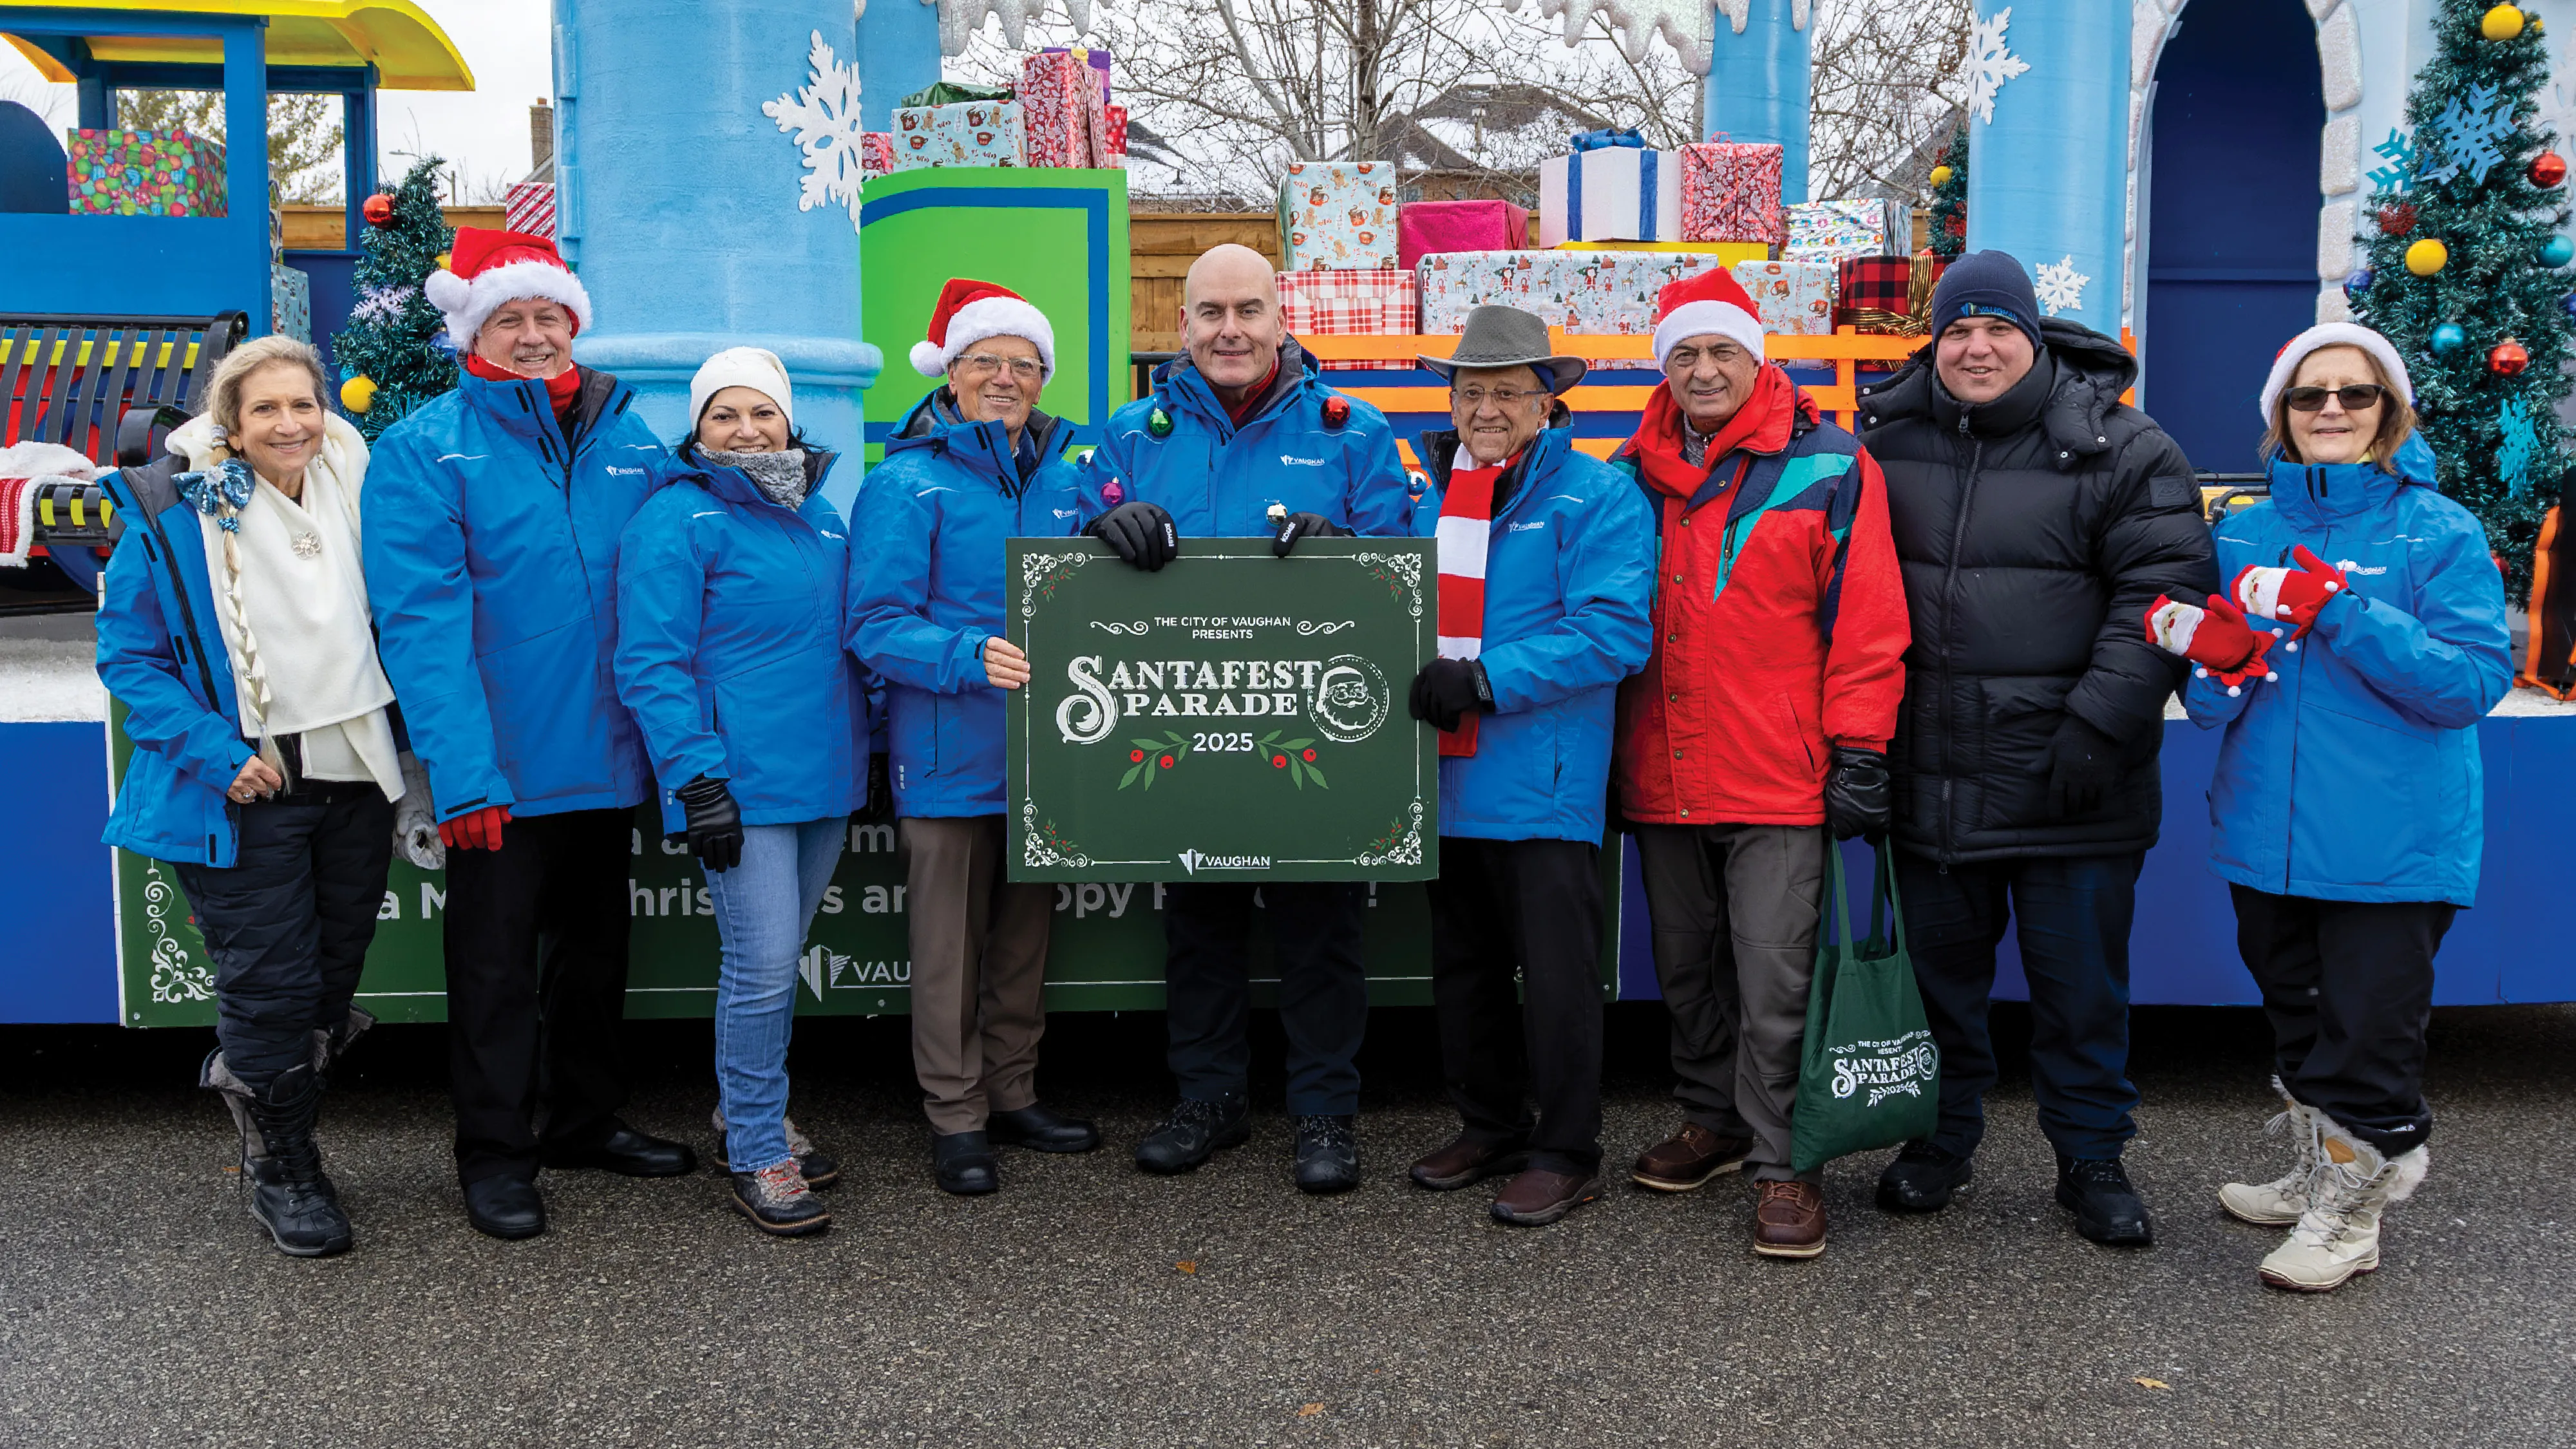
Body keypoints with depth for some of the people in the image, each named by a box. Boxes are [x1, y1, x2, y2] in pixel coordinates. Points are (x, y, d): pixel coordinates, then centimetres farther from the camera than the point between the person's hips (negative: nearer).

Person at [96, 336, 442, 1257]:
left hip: (355, 782, 5)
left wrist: (406, 766, 7)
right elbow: (128, 658, -5)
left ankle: (246, 1080, 41)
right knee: (271, 982, -1)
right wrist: (218, 754, -17)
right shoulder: (175, 517, -7)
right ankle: (281, 1169, 18)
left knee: (337, 965, 13)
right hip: (248, 795, -4)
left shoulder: (355, 498, 5)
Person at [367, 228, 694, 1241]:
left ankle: (585, 1120, 35)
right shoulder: (426, 451, -7)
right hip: (498, 766, -5)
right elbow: (423, 619, -16)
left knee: (595, 943, 18)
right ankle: (495, 1154, 21)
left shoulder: (629, 443, 6)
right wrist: (461, 770, -25)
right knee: (496, 959, 6)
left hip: (608, 753, 5)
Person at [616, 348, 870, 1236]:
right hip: (740, 782, -7)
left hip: (824, 776, 7)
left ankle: (747, 1111, 31)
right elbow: (653, 664, -13)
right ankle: (756, 1157, 6)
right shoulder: (675, 521, -7)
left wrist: (863, 749, 21)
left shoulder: (821, 515, 16)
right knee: (763, 966, -8)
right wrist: (697, 777, -19)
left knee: (776, 958, 15)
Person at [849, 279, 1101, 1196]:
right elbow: (876, 623, -14)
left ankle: (1013, 1095, 30)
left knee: (1026, 931, 16)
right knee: (951, 942, 2)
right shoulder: (907, 483, -8)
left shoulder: (1061, 477, 11)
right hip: (951, 754, -6)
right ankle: (956, 1118, 15)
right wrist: (974, 658, -28)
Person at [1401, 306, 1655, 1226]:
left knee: (1554, 974, 0)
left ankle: (1566, 1152, 14)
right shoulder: (1435, 495, 15)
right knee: (1462, 967, 16)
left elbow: (1611, 633, -17)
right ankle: (1489, 1127, 32)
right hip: (1446, 776, 7)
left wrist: (1485, 681, -22)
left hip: (1542, 783, -7)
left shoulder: (1598, 499, -6)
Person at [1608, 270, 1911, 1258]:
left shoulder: (1829, 468, -3)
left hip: (1778, 775, -5)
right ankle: (1714, 1120, 33)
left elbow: (1866, 620, -5)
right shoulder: (1634, 474, 10)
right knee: (1686, 967, 16)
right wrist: (1602, 751, 15)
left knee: (1774, 976, -4)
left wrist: (1858, 753, -10)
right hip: (1661, 775, 5)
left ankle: (1782, 1160, 8)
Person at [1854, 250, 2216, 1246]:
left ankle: (2091, 1156, 25)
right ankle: (1943, 1138, 33)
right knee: (1939, 969, 16)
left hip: (2069, 786, -3)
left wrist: (2099, 724, -16)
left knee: (2080, 979, 8)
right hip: (1928, 778, 3)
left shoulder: (2118, 448, -4)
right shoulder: (1889, 442, 7)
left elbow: (2165, 592, -9)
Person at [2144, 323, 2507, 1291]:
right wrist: (2223, 664, -17)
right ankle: (2319, 1178, 40)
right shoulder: (2245, 535, 7)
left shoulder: (2440, 533, -6)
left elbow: (2474, 681, -17)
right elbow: (2208, 704, 6)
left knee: (2368, 1030, 2)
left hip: (2393, 842, -5)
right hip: (2268, 836, 5)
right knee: (2297, 1020, 20)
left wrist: (2338, 611, -25)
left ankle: (2351, 1214, 22)